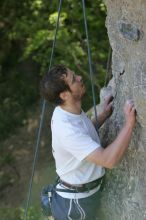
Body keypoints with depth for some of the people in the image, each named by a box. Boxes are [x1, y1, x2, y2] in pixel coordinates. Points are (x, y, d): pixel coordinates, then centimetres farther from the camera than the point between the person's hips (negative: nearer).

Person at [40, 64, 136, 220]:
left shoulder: (70, 110, -5)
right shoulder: (66, 128, -35)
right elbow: (109, 160, -38)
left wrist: (104, 115, 5)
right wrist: (129, 123, -39)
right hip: (76, 202, -9)